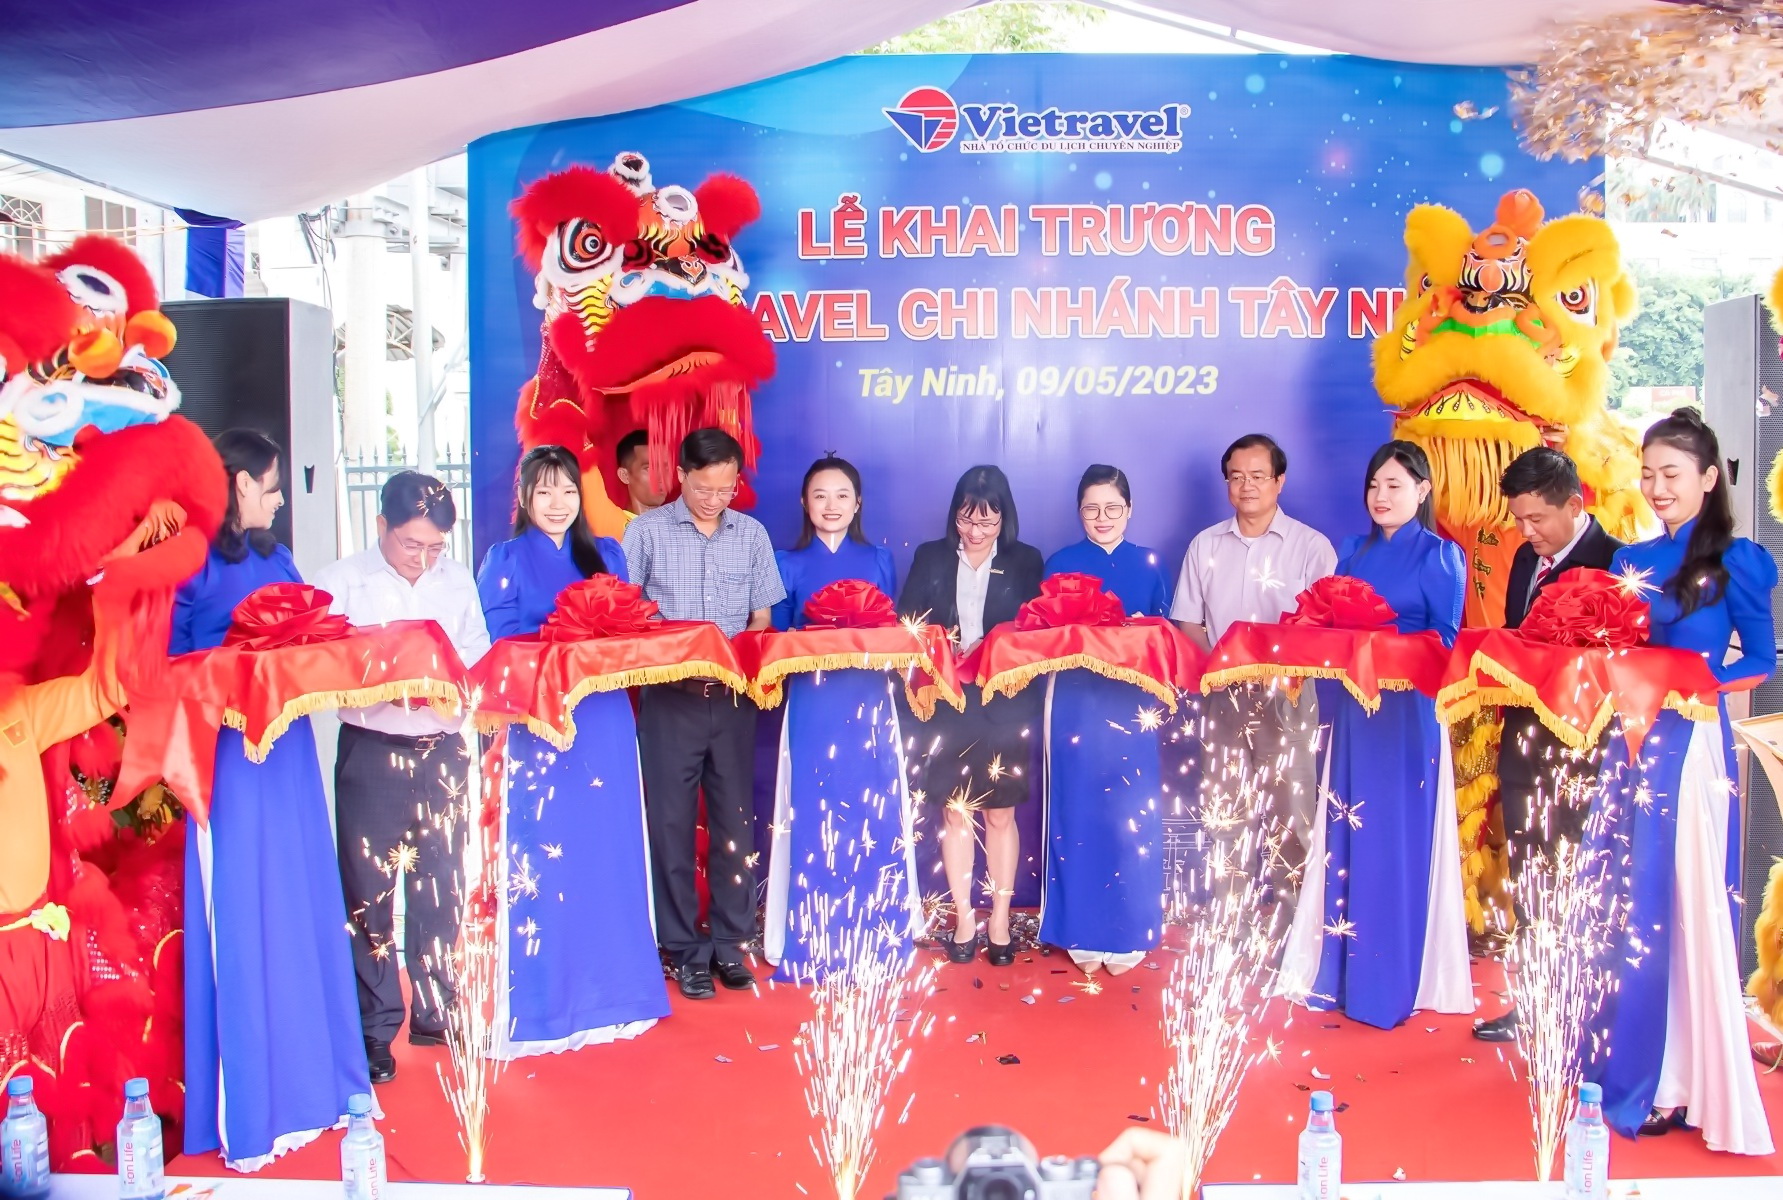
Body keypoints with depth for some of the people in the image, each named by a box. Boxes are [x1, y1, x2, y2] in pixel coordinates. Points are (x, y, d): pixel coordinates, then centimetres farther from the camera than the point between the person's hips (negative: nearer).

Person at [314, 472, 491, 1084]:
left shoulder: (458, 581, 8)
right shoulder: (340, 582, -1)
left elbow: (480, 659, 6)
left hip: (443, 750, 3)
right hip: (371, 753, -3)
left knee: (442, 886, 10)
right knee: (371, 892, 2)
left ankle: (436, 1013, 24)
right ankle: (375, 1028, 13)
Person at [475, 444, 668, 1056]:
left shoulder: (605, 554, 15)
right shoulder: (505, 560, 5)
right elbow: (501, 643, -5)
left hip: (605, 721, 4)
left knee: (608, 852, 5)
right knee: (542, 857, -2)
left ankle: (611, 990, 17)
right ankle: (545, 1004, 7)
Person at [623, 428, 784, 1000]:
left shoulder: (751, 534, 8)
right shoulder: (646, 531, 0)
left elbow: (762, 615, 11)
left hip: (734, 696, 2)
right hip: (670, 696, -2)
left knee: (735, 819, 6)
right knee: (672, 822, 1)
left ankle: (730, 943, 17)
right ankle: (684, 948, 11)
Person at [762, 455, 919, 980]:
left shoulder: (879, 560, 11)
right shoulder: (789, 563, 7)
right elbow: (778, 638, 6)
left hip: (870, 703, 1)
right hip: (812, 705, -1)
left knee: (874, 817, 1)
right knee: (814, 817, -1)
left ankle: (875, 936, 14)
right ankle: (813, 943, 10)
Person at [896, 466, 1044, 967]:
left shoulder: (1026, 562, 4)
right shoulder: (930, 557, 7)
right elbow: (904, 623, 1)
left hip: (1005, 704, -1)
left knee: (1000, 814, 6)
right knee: (955, 812, 6)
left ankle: (1000, 922, 16)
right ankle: (964, 920, 16)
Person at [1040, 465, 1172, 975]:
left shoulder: (1149, 565, 8)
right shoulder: (1060, 564, 5)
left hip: (1132, 704, 1)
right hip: (1076, 703, -1)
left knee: (1131, 817, 2)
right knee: (1077, 814, 2)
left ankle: (1127, 932, 15)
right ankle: (1082, 933, 14)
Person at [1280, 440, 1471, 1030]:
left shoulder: (1440, 556, -1)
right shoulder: (1352, 552, 14)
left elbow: (1446, 641, -6)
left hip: (1410, 713, -5)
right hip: (1352, 707, 5)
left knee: (1397, 839, -1)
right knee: (1346, 835, 8)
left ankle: (1393, 980, 8)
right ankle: (1341, 966, 18)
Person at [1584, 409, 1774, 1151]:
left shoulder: (1735, 561, -2)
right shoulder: (1630, 560, 12)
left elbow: (1762, 660, -2)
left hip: (1689, 747, -5)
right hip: (1628, 744, 5)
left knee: (1680, 904, -1)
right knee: (1619, 906, 10)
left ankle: (1677, 1081, 10)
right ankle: (1620, 1060, 24)